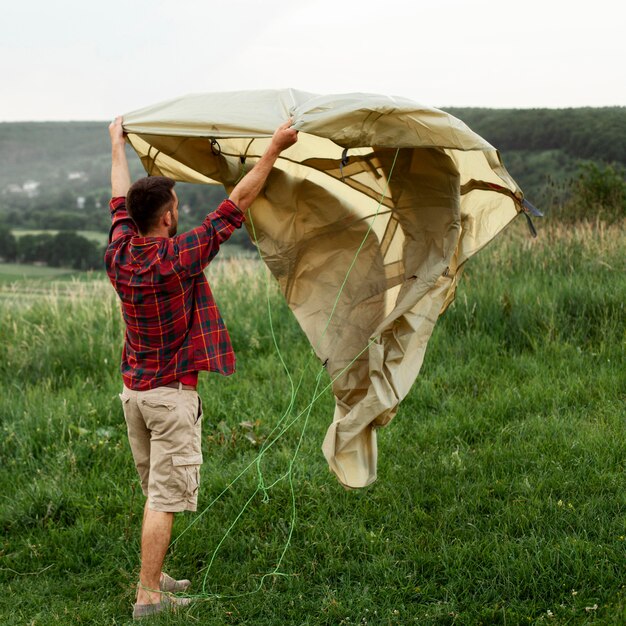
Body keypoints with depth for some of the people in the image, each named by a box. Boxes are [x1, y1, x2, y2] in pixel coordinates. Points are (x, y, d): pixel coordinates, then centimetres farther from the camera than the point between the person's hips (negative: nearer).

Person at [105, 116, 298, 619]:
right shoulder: (178, 256, -19)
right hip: (172, 394, -7)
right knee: (165, 498, -3)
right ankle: (148, 597, 0)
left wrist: (118, 146, 32)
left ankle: (155, 576, 27)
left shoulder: (119, 254, -1)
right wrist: (274, 149, -10)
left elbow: (121, 201, 17)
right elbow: (238, 204, -16)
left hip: (134, 389, 7)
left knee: (157, 493, 18)